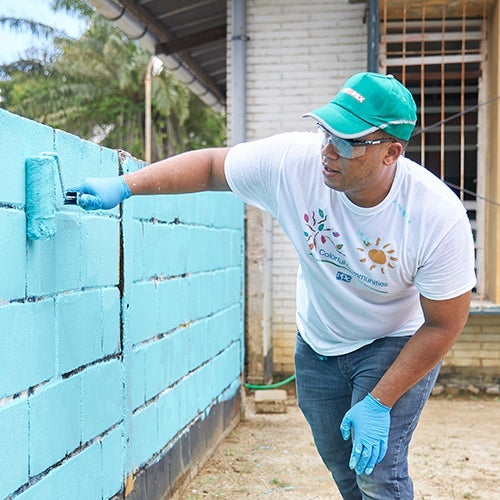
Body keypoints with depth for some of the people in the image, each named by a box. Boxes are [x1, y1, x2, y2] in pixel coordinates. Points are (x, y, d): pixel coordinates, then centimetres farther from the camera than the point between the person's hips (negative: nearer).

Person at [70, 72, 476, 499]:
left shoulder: (439, 218, -32)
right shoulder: (294, 160, -27)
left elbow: (444, 324, -21)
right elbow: (210, 165, -10)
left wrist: (379, 403, -22)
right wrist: (122, 187, -18)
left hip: (397, 345, -3)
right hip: (317, 344, 4)